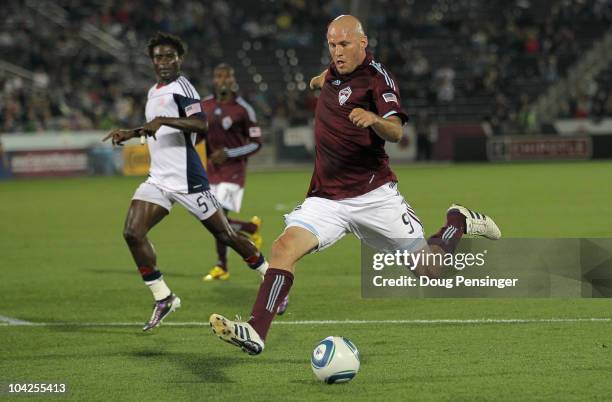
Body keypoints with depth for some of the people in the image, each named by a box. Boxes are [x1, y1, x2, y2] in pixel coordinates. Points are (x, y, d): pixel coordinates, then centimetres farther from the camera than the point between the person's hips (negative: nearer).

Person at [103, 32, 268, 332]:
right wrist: (130, 133, 23)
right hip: (158, 180, 8)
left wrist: (162, 120, -35)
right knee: (132, 233, -10)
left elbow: (201, 124, -28)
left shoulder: (181, 88, -11)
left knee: (225, 234, 2)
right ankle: (163, 298, 0)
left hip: (187, 180, -8)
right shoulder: (154, 91, 17)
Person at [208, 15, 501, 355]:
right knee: (284, 247, -22)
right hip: (326, 197, 5)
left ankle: (459, 222, 31)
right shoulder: (335, 72, 10)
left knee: (428, 269, 1)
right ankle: (255, 332, -29)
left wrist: (373, 119, -44)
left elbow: (395, 132, -27)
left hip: (374, 195, -5)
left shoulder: (376, 76, -10)